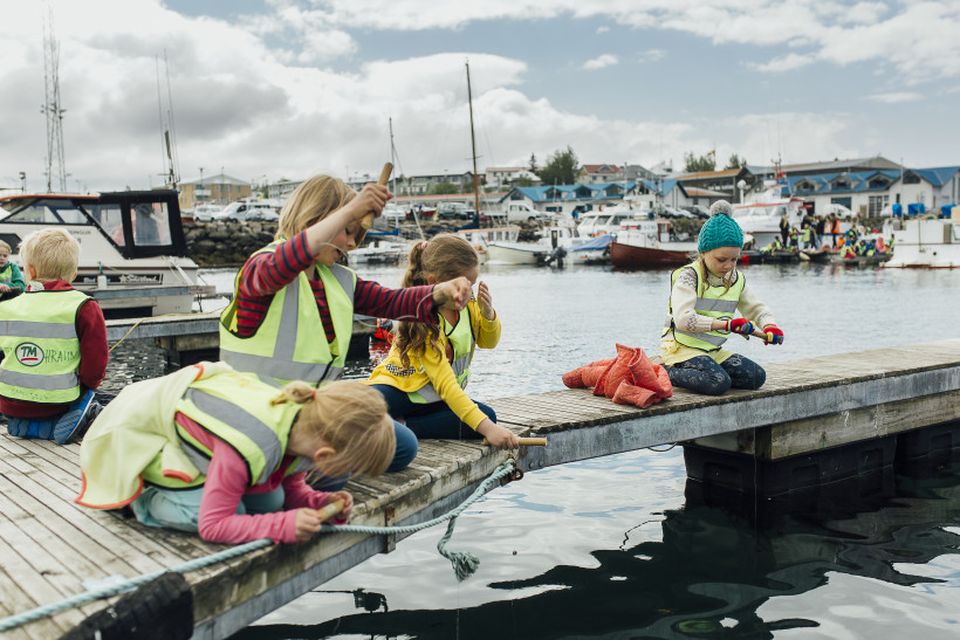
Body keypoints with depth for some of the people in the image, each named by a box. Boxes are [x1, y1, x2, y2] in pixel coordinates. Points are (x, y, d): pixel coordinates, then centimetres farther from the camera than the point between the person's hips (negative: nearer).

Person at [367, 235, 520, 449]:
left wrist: (488, 313, -12)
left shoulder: (468, 306, -5)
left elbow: (488, 342, 13)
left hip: (433, 400, 9)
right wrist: (486, 428, -41)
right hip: (399, 387, -9)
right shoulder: (424, 321, -26)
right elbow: (445, 384, -31)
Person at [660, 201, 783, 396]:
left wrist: (770, 326, -7)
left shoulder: (736, 280, 9)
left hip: (713, 350, 8)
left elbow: (756, 308, 19)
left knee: (757, 376, -8)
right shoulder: (688, 276, -13)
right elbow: (683, 319, -27)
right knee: (719, 382, -31)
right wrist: (727, 324, -33)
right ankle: (668, 374, -9)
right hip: (682, 348, -8)